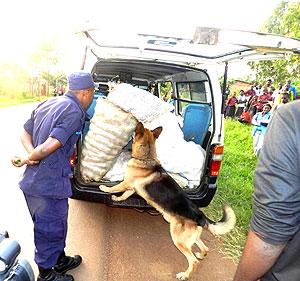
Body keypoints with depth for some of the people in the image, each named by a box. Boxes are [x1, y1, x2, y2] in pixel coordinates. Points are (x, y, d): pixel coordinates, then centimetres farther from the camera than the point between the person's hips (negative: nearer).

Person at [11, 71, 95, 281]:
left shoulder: (48, 104, 9)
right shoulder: (74, 112, -18)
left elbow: (25, 133, 10)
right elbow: (50, 145, -25)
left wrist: (32, 155, -7)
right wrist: (28, 159, -9)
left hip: (33, 181, 9)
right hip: (50, 185, -9)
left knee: (55, 225, 25)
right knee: (50, 230, 13)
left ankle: (60, 260, 46)